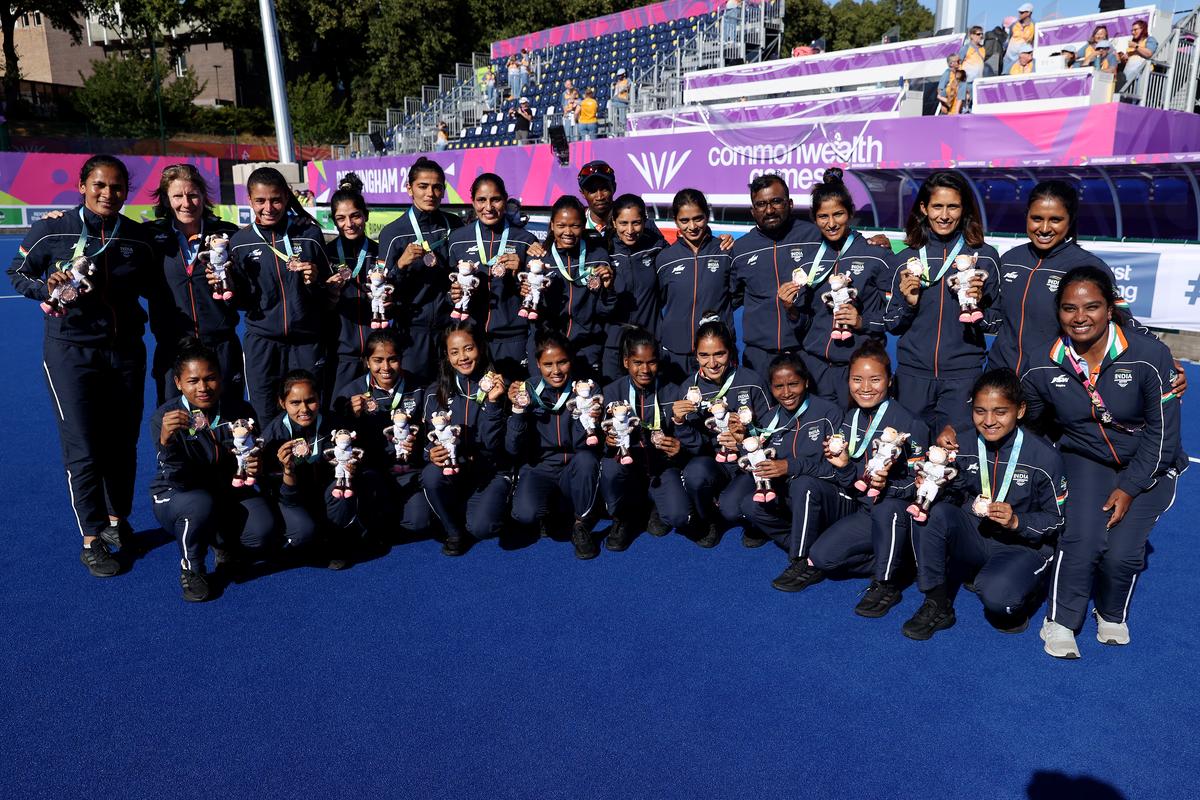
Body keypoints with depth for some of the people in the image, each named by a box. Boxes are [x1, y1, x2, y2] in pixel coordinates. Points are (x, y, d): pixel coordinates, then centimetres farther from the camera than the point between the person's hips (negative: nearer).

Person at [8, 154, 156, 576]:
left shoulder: (138, 237, 2)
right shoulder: (50, 231, -6)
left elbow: (151, 288, 14)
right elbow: (17, 273, 5)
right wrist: (47, 288, -12)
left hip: (126, 351, 3)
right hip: (71, 351, -3)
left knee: (123, 442, 12)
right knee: (83, 449, -3)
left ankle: (117, 519, 32)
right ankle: (91, 541, 10)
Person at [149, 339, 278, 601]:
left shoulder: (239, 411, -9)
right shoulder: (164, 417, -18)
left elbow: (253, 457, 5)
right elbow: (179, 480, -26)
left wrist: (255, 467, -21)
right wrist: (166, 440, -45)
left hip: (228, 492, 3)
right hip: (176, 497, -3)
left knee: (263, 531, -26)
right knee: (201, 504, -38)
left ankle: (224, 544, 13)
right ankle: (191, 569, -8)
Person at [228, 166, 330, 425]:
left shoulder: (309, 234, 1)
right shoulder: (240, 241, 4)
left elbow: (329, 293, 7)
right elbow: (243, 301, 9)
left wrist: (315, 280, -13)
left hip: (306, 341, -1)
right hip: (261, 342, 1)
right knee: (264, 420, 6)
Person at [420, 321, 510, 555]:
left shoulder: (497, 387, -4)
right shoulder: (436, 393, 2)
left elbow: (493, 445, -12)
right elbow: (430, 439, 2)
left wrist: (493, 402, -23)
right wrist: (432, 454, -22)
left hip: (491, 472, -2)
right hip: (451, 468, 2)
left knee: (481, 527, -28)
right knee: (431, 476, -33)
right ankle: (454, 531, -5)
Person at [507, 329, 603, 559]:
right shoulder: (527, 391, -5)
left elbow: (582, 445, -12)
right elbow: (513, 448, -9)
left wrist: (590, 420, -32)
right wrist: (518, 410, -24)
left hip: (573, 471, 1)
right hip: (538, 469, 0)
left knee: (586, 459, -34)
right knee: (525, 513, -32)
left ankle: (581, 525, -9)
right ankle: (550, 511, 7)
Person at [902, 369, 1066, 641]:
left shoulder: (1044, 457, -13)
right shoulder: (960, 442, -6)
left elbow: (1057, 520, -5)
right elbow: (952, 495, -2)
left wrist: (1017, 522, -22)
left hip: (1023, 545, -3)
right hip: (972, 536, 4)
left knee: (996, 598, -34)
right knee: (932, 511, -28)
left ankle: (1024, 589, 7)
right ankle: (937, 605, -14)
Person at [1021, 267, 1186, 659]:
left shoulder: (1150, 356, -20)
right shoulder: (1045, 368, -12)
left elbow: (1163, 432, -14)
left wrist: (1129, 488, -15)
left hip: (1147, 467, -1)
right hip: (1086, 460, 1)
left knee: (1121, 552, -17)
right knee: (1082, 540, -22)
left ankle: (1112, 616, 17)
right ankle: (1060, 621, 2)